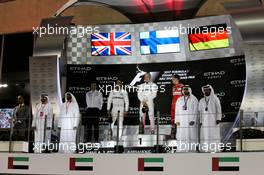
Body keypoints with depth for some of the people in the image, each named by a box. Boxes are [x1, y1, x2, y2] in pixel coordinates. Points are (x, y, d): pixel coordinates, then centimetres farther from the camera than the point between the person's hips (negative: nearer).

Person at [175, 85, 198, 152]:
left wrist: (193, 120, -11)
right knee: (182, 137, -1)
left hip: (190, 122, -3)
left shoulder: (194, 99, 5)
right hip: (181, 122, 3)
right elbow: (177, 111, 12)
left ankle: (192, 150, -2)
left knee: (191, 136, -5)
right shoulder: (179, 100, 16)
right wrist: (177, 120, 3)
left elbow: (195, 111, -2)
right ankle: (183, 150, 1)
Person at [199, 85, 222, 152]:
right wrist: (200, 121, 4)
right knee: (205, 135, 0)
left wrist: (218, 119, -13)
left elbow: (219, 109, -5)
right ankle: (206, 149, 3)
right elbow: (200, 111, 11)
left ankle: (215, 149, -2)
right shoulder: (201, 101, 12)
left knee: (214, 134, -5)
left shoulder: (215, 99, 0)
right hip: (204, 121, 4)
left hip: (213, 121, -4)